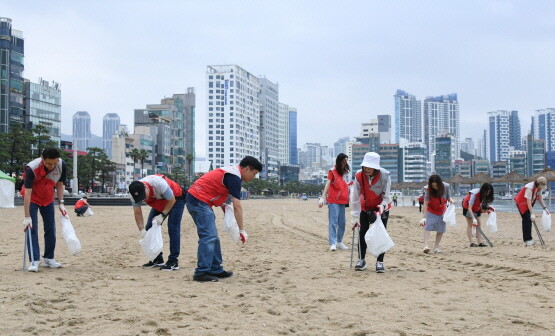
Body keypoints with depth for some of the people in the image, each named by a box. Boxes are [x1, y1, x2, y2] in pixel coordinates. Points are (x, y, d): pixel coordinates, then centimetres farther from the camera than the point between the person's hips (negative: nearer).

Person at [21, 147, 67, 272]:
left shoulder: (62, 165, -23)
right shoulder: (32, 168, -34)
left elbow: (60, 184, -4)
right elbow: (27, 193, -32)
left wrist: (61, 203, -10)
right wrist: (27, 217, -33)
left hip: (48, 199, 4)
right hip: (32, 199, -4)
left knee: (51, 229, 4)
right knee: (32, 228, -11)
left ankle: (48, 258, 15)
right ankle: (34, 261, -11)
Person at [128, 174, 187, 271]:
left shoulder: (159, 183, -40)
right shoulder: (135, 193, -23)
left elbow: (172, 200, -24)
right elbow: (137, 213, -14)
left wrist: (162, 215, -26)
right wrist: (142, 230, -21)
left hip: (175, 199, -6)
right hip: (159, 203, 6)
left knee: (173, 228, -16)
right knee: (150, 227, -1)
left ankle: (173, 261, -13)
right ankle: (157, 259, 9)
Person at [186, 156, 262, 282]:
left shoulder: (231, 172, 16)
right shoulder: (234, 177, -15)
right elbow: (237, 206, -18)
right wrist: (242, 230, -15)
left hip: (196, 199, 11)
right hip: (199, 201, -11)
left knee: (213, 238, 13)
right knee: (208, 237, -14)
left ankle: (216, 270, 17)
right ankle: (201, 273, -15)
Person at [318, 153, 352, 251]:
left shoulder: (346, 171, 13)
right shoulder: (332, 171, -5)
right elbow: (328, 184, -13)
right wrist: (323, 197, -22)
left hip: (342, 200, 6)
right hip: (333, 201, -6)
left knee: (342, 223, 10)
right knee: (333, 222, -9)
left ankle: (339, 242, 19)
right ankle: (332, 244, -10)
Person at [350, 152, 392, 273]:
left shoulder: (384, 176, -27)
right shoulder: (358, 176, -23)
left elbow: (386, 196, -17)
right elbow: (355, 197, -18)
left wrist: (382, 206, -35)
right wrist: (355, 216, -18)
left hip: (382, 208, -2)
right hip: (365, 208, 2)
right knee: (362, 232, 0)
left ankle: (380, 262, 0)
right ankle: (361, 260, 10)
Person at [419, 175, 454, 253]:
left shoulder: (445, 186, -16)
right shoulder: (429, 190, -22)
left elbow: (448, 197, -1)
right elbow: (425, 204, -22)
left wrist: (451, 200, -25)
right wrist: (424, 217, -26)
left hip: (442, 211, 3)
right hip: (431, 211, -3)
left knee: (441, 230, 3)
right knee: (428, 227, -17)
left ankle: (436, 247, 11)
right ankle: (425, 246, -24)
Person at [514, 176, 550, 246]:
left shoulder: (539, 187, -8)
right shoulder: (529, 188, -33)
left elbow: (540, 197, 2)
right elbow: (528, 202, -32)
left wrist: (545, 208, -8)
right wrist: (532, 214, -33)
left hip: (528, 204, 8)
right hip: (521, 203, -8)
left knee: (529, 220, 7)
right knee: (526, 220, -12)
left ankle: (528, 239, 12)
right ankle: (527, 240, -10)